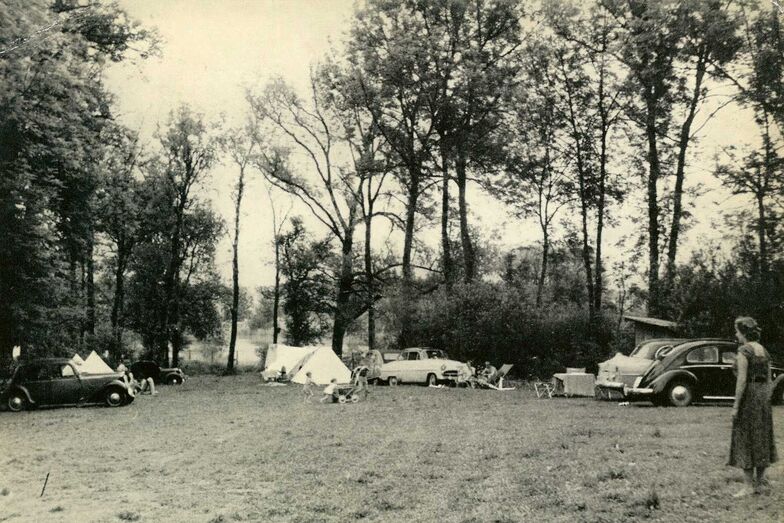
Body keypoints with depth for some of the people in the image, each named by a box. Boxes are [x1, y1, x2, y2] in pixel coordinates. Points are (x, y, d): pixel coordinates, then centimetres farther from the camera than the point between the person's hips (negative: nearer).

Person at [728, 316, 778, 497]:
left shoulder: (743, 351, -13)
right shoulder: (764, 351, 10)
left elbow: (742, 380, -19)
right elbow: (769, 380, 13)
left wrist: (735, 406, -15)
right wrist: (766, 401, 19)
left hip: (748, 396, -8)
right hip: (763, 395, 8)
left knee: (745, 440, -2)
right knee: (762, 438, 13)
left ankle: (748, 486, 0)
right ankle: (759, 482, 20)